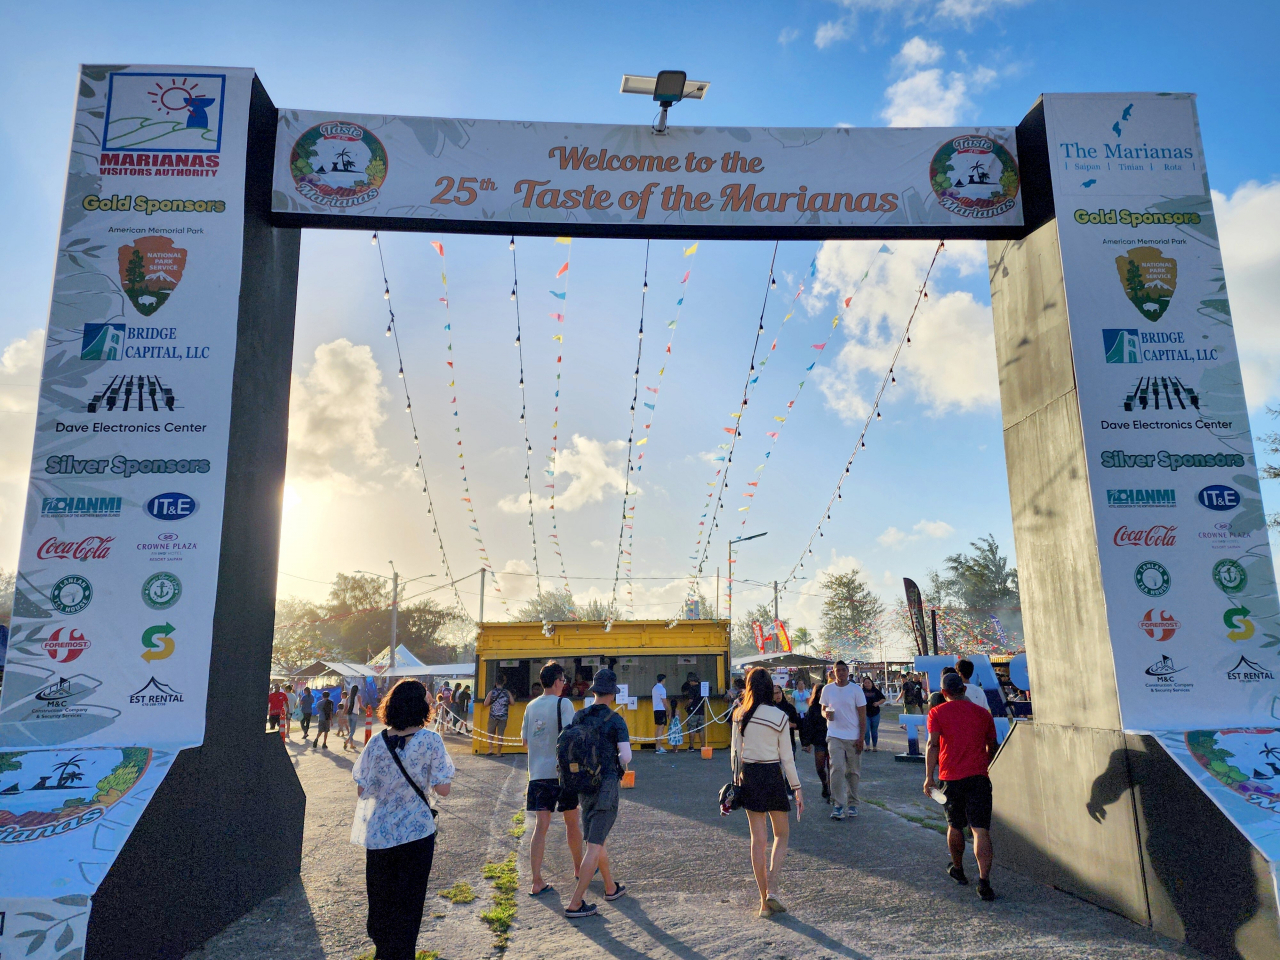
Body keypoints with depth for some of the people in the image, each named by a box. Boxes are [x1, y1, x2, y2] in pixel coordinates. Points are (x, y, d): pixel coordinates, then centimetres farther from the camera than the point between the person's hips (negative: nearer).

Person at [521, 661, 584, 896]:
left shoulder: (531, 706, 6)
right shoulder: (563, 703, -10)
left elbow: (525, 740, 13)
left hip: (538, 772, 4)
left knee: (541, 826, 3)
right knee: (572, 820, 15)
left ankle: (537, 883, -1)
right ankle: (579, 868, 31)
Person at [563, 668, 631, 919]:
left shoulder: (579, 716, 2)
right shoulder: (615, 720, -12)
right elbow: (626, 755, -18)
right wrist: (619, 766, 3)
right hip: (606, 786, -6)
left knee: (598, 839, 21)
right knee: (594, 846, -2)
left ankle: (611, 887, 37)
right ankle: (575, 904, -2)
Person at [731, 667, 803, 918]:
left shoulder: (740, 714, -2)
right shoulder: (780, 716, -10)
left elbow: (735, 750, 3)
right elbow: (786, 756, -6)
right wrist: (797, 788, 2)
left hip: (748, 774, 3)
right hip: (772, 775, -3)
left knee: (758, 839, 10)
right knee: (781, 834, 15)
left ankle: (764, 902, 14)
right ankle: (772, 890, -1)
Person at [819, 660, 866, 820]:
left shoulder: (856, 689, -3)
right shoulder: (827, 689, 3)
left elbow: (862, 715, -1)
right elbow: (823, 709, 13)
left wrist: (861, 738, -6)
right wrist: (826, 714, -12)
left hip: (853, 737, 0)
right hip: (834, 736, 1)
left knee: (853, 772, 8)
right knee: (837, 768, -12)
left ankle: (852, 804, 23)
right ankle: (839, 805, -7)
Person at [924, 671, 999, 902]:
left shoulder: (937, 712, 1)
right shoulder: (982, 713, 9)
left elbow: (933, 745, -9)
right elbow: (992, 747, 18)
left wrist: (929, 776, -8)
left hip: (950, 778, -1)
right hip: (979, 777, 1)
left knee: (955, 826, 17)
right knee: (981, 830, -4)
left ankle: (958, 870, 35)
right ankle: (984, 881, -15)